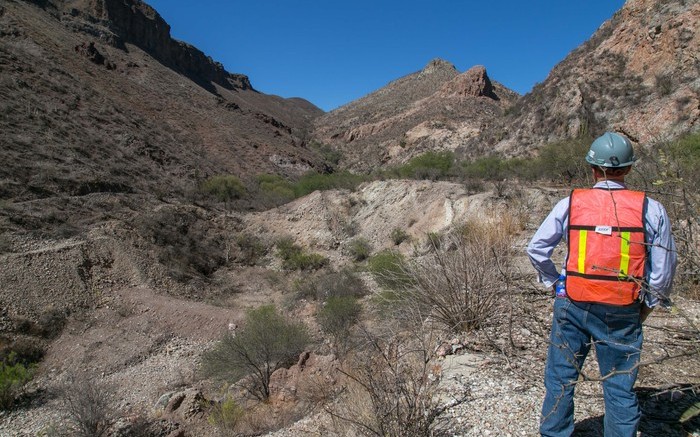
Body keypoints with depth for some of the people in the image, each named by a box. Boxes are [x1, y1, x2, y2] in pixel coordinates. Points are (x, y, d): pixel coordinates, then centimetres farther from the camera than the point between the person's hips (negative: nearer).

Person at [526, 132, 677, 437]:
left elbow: (536, 248, -1)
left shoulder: (570, 203, -4)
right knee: (620, 387, 14)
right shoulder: (650, 209, -4)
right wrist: (648, 306, 14)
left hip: (572, 305, 0)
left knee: (560, 378, 14)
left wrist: (554, 283, 11)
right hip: (622, 312, 0)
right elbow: (664, 268, 0)